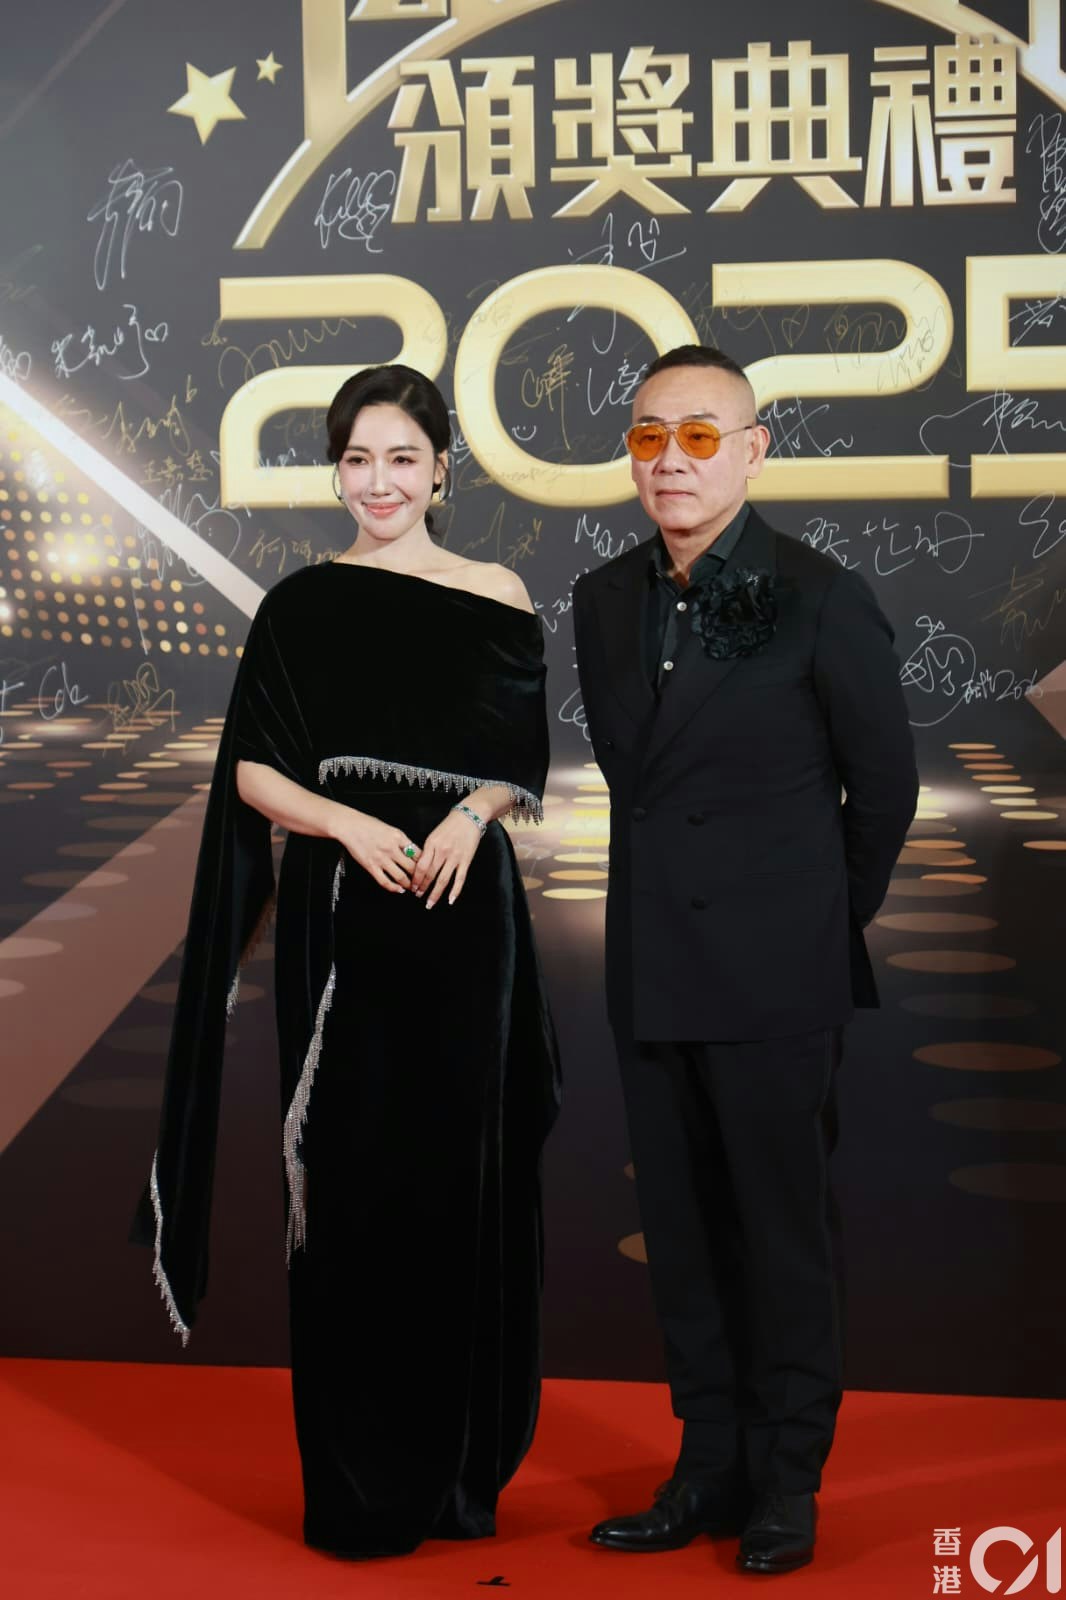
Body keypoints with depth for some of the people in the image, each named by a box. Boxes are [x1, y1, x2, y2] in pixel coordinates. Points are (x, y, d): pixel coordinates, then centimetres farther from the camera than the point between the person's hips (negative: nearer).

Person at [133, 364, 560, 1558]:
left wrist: (473, 811, -13)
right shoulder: (298, 608, 3)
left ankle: (457, 1466, 18)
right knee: (344, 1183, 1)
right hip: (337, 922, 0)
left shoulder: (496, 601, 5)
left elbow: (525, 764, 7)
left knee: (459, 1175, 3)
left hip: (463, 918, 1)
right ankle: (353, 1482, 13)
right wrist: (346, 822, -16)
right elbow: (252, 771, 1)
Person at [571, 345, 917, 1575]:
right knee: (683, 1237, 11)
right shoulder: (603, 601, 7)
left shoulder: (819, 601, -8)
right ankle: (712, 1469, 24)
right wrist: (665, 903, 14)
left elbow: (884, 784, 1)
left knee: (783, 1232, 3)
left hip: (773, 978, -5)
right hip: (653, 975, 5)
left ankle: (787, 1483, 17)